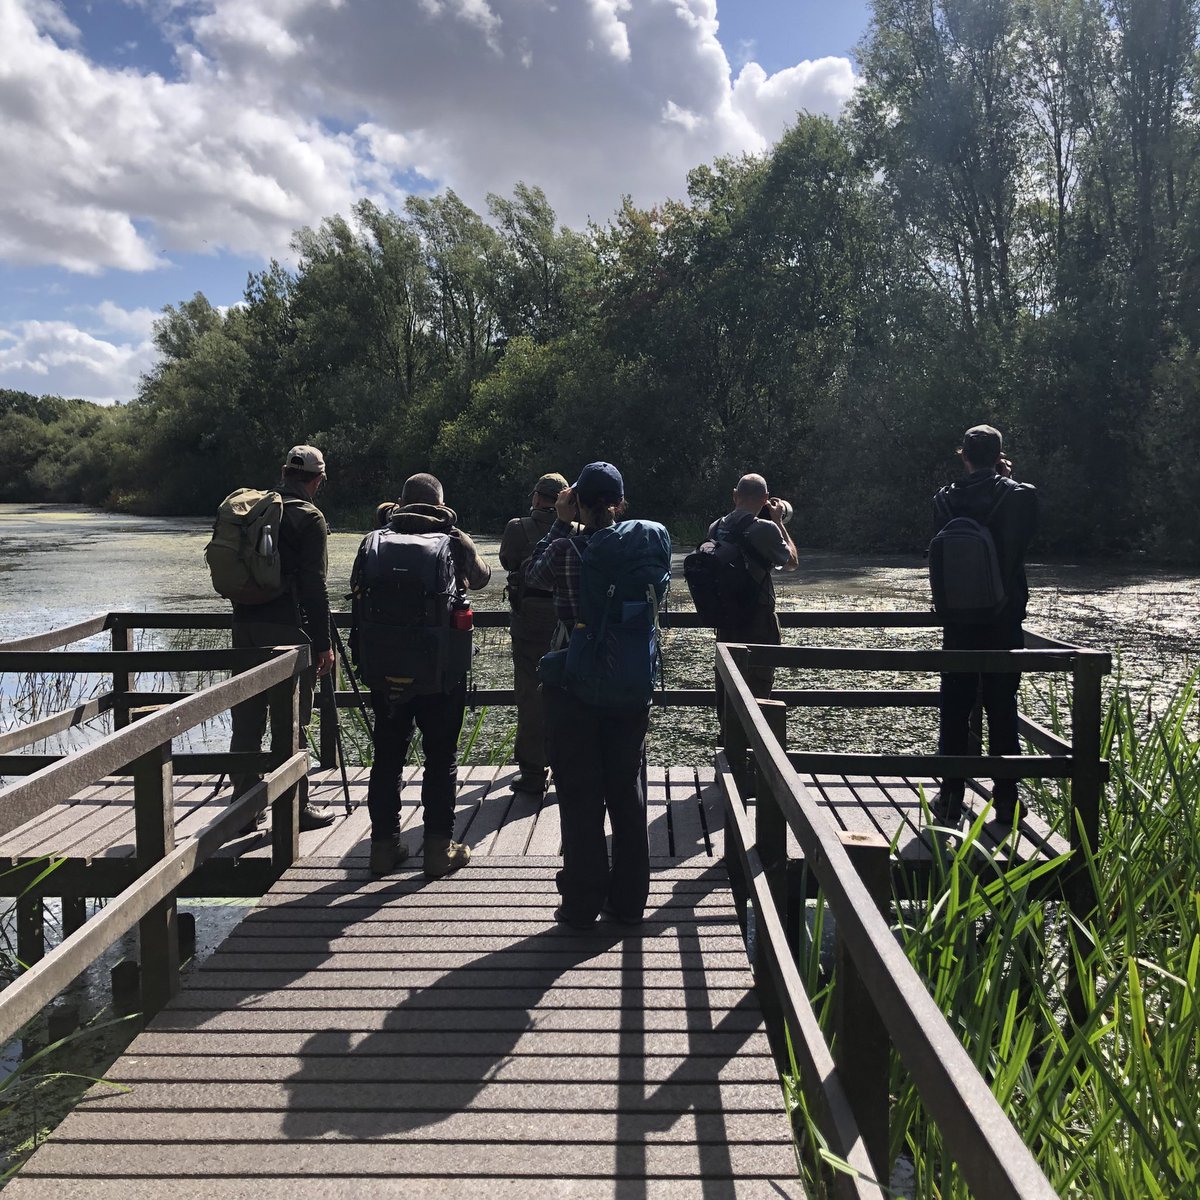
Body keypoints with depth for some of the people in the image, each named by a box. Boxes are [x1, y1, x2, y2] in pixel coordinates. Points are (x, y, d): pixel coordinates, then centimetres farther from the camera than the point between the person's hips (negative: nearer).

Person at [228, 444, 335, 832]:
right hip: (287, 627, -6)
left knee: (247, 720, 10)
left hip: (244, 625, 6)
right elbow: (314, 586, -12)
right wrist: (323, 643, -9)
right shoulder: (309, 517, -7)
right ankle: (294, 808, 8)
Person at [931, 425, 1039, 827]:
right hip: (1005, 620, 0)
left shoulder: (946, 500, -3)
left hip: (958, 620, 1)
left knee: (954, 710, 8)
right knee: (1002, 710, 7)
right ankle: (1005, 800, 11)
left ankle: (951, 798, 10)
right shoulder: (1021, 496, -7)